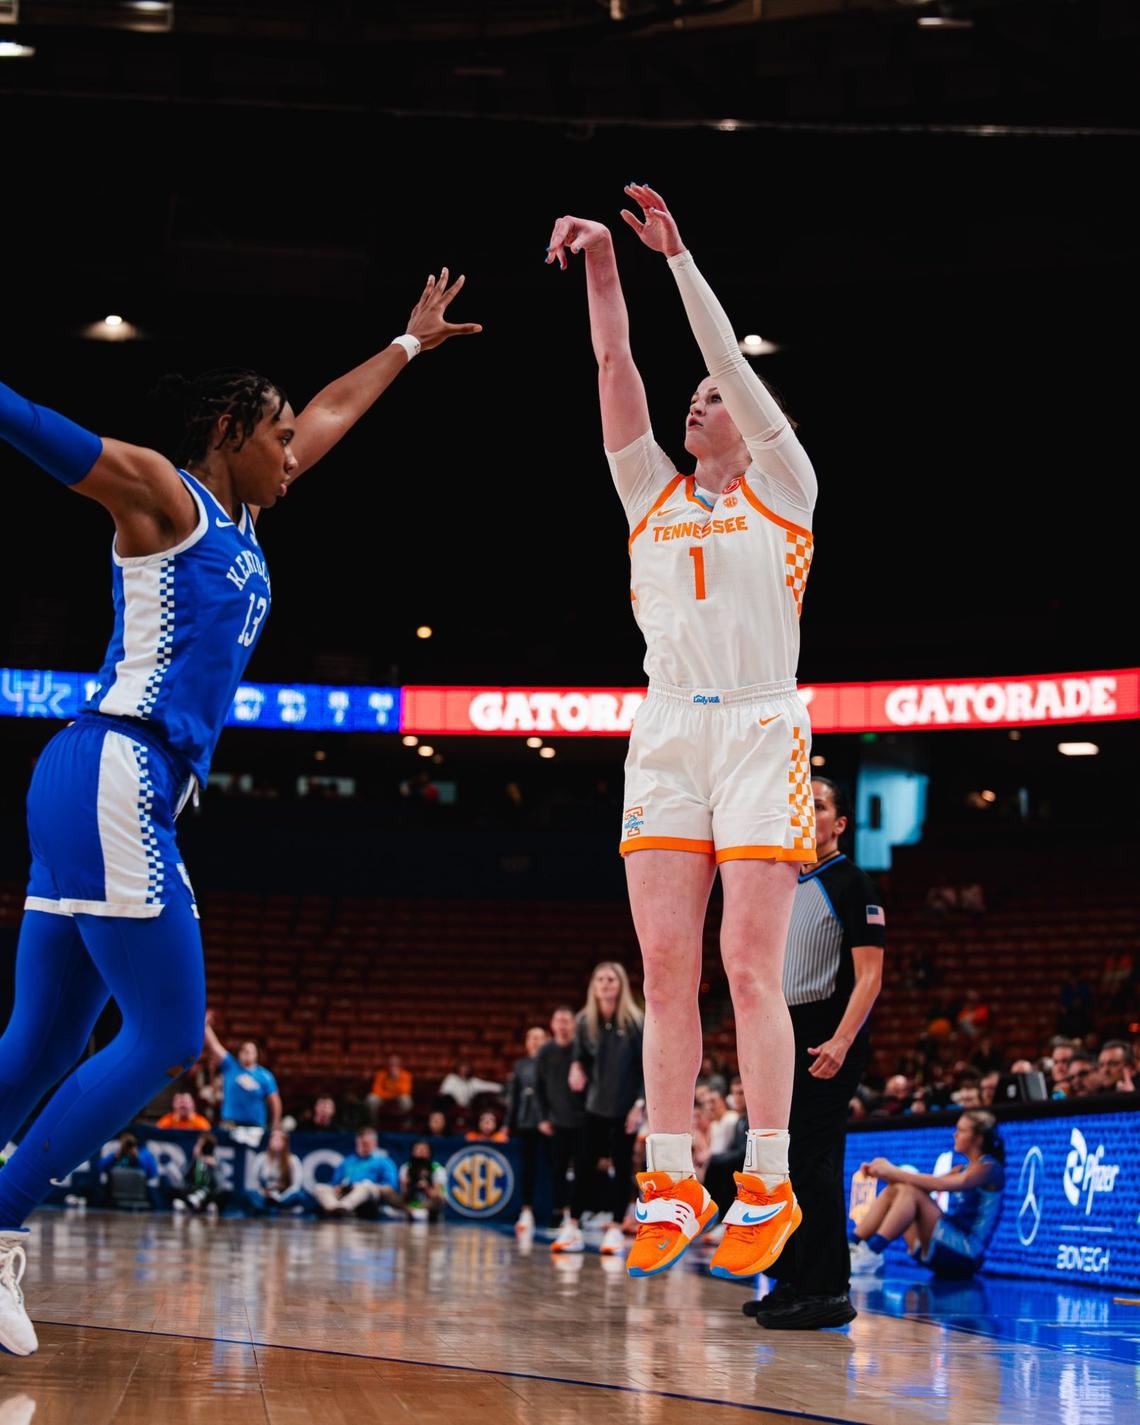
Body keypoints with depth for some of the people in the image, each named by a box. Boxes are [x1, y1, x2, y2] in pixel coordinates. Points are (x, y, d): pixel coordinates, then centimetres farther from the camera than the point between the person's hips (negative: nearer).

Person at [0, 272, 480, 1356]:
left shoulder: (237, 515, 22)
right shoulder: (161, 493, -2)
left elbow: (332, 411, 36)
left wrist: (408, 344, 48)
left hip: (110, 792, 9)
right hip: (114, 778, -9)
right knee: (165, 1040, -10)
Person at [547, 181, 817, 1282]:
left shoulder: (783, 490, 9)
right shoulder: (652, 495, 19)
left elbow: (733, 364, 0)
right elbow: (616, 370, 9)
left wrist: (679, 258, -3)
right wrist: (602, 266, -2)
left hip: (760, 732, -4)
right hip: (665, 735, 4)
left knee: (751, 968, -9)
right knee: (665, 969, -3)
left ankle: (768, 1189, -4)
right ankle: (671, 1186, 1)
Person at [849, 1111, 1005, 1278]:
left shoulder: (988, 1168, -6)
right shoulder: (963, 1170, 21)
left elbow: (940, 1184, -20)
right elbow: (926, 1184, 11)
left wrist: (893, 1172, -18)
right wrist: (882, 1172, -2)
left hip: (966, 1254, -8)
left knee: (911, 1191, -22)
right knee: (893, 1190, -1)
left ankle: (871, 1253, -30)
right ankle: (852, 1247, -13)